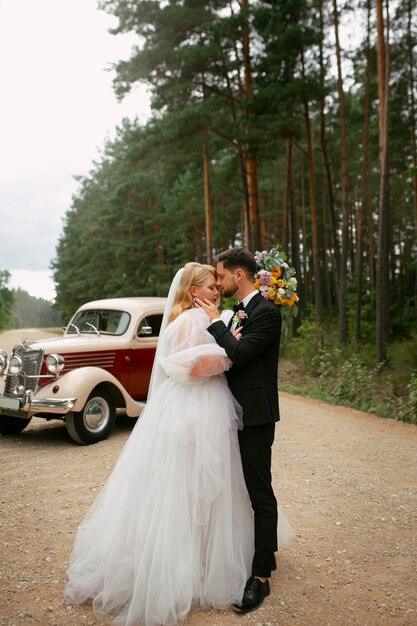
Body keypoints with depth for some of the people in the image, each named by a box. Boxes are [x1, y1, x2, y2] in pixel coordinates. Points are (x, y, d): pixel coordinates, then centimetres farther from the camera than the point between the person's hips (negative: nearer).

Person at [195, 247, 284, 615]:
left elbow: (239, 354, -24)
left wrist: (216, 321, -14)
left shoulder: (266, 312, -15)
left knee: (260, 491, -2)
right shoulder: (241, 311, 14)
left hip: (255, 415, -9)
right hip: (239, 412, 10)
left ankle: (261, 576, 8)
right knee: (247, 486, 18)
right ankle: (264, 552, 35)